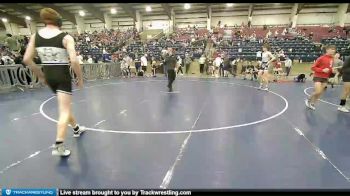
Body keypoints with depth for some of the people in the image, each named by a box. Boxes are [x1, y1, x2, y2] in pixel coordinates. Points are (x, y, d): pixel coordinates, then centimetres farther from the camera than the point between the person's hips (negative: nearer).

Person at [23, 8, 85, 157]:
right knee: (64, 111, -2)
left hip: (49, 76, 6)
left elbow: (26, 59, 2)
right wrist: (80, 78, -7)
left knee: (64, 105, 23)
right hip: (63, 76, -6)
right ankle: (58, 146, -7)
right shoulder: (66, 37, -12)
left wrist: (40, 75, 14)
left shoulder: (35, 36, 3)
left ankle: (76, 129, 41)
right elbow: (74, 61, -20)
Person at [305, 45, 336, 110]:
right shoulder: (321, 58, -13)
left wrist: (332, 71, -3)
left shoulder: (332, 59, 6)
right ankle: (308, 99, 11)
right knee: (318, 92, -16)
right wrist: (322, 70, -22)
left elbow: (330, 69, 19)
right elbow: (313, 67, -13)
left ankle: (312, 103, 25)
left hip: (325, 78, 7)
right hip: (318, 76, -7)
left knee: (321, 93, 8)